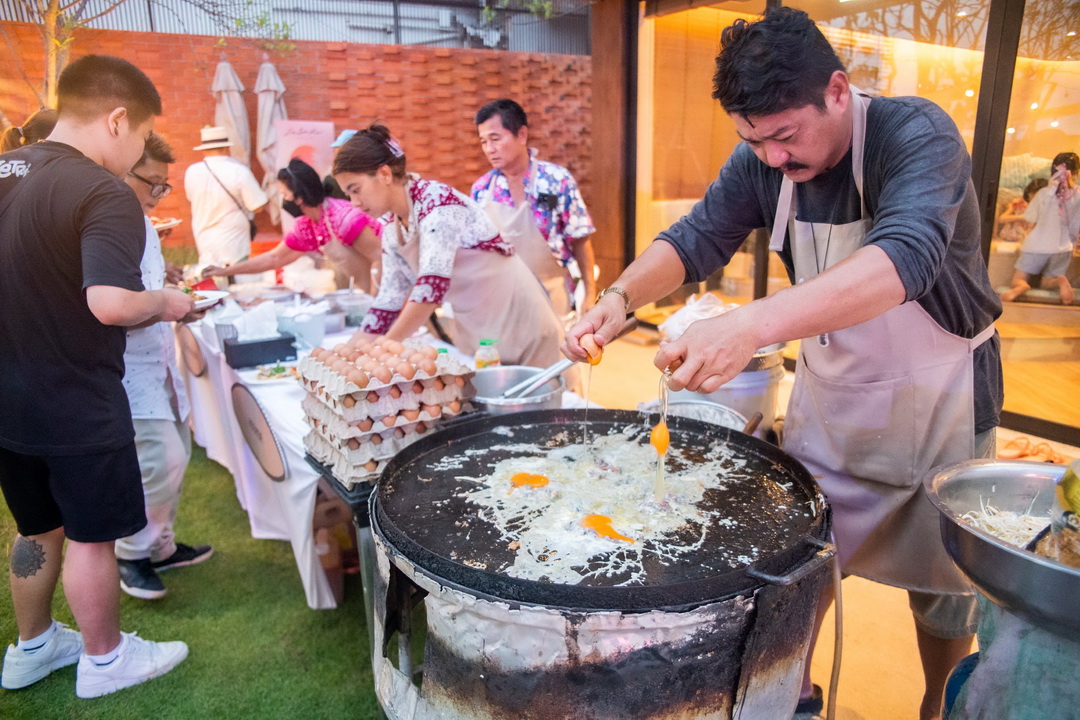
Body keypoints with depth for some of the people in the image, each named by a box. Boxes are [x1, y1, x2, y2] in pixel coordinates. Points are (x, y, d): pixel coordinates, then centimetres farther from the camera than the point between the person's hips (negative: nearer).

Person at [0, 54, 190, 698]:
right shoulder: (104, 193, -21)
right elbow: (110, 304, -33)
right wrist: (165, 302, -15)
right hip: (75, 407, -7)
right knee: (92, 535, 10)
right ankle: (105, 659, 30)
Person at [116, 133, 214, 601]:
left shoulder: (143, 225, 13)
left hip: (157, 365, 10)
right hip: (126, 372, -10)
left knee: (176, 455, 15)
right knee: (162, 462, -11)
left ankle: (159, 546, 32)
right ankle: (131, 554, 12)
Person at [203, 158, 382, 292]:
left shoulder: (344, 217, -23)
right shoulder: (305, 227, 3)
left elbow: (380, 258, -23)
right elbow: (274, 258, 14)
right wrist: (225, 271, 15)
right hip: (361, 293, 7)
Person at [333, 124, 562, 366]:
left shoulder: (437, 201, -22)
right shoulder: (391, 229, 3)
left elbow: (431, 286, -31)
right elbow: (390, 297, 7)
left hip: (518, 322, -7)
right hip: (474, 332, 7)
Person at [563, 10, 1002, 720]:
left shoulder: (918, 135, -26)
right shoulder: (761, 160, -10)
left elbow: (904, 256, -42)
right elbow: (697, 238, -9)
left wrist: (754, 325, -58)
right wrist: (621, 297, -30)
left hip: (938, 393, -4)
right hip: (831, 383, 4)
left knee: (943, 577, 11)